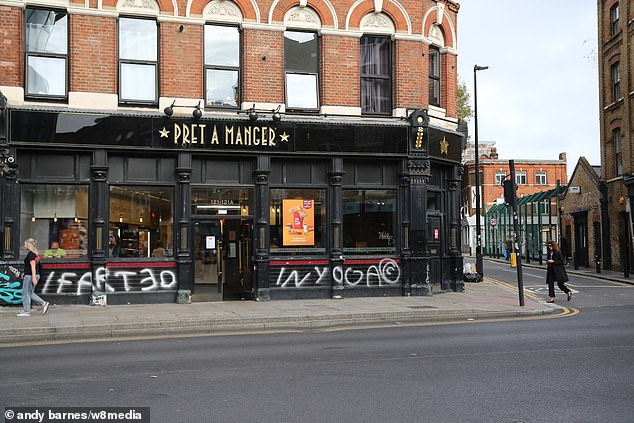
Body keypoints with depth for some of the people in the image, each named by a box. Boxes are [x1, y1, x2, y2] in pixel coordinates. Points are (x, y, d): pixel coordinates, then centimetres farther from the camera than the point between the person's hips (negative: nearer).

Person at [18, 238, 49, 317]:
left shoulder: (30, 254, -16)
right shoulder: (35, 253, 13)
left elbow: (33, 266, -22)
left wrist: (33, 278, -25)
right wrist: (25, 272, 26)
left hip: (29, 276, -9)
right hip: (36, 275, 9)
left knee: (26, 293, 0)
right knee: (30, 293, 15)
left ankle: (26, 311, 5)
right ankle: (44, 303, 7)